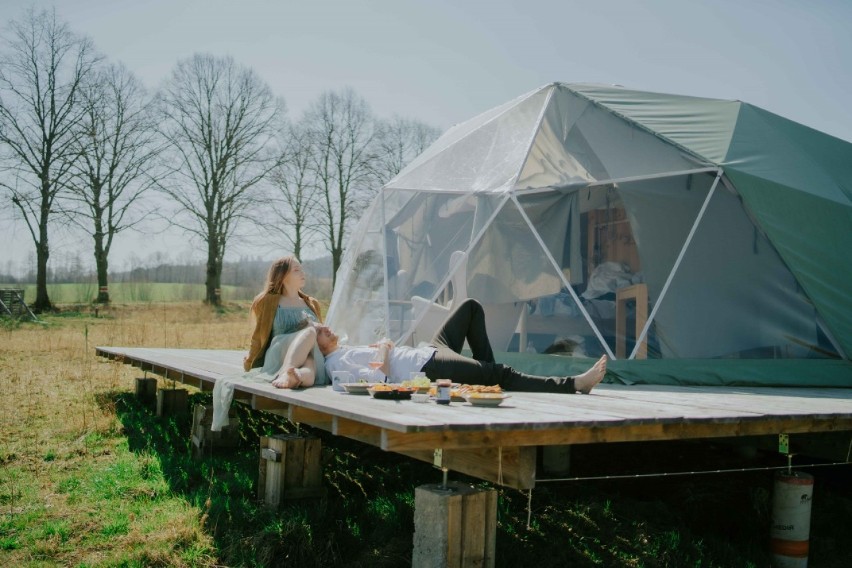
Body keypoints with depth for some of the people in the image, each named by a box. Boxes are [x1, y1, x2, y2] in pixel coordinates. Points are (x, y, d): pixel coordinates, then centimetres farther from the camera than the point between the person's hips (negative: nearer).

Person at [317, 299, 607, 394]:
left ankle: (485, 373, 14)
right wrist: (383, 349, -9)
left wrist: (379, 345, 8)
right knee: (502, 374, -21)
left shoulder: (346, 351, 18)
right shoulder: (335, 364, -10)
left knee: (471, 307, 18)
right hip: (429, 369, -11)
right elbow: (378, 377, -23)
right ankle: (573, 385, -21)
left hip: (428, 353, 11)